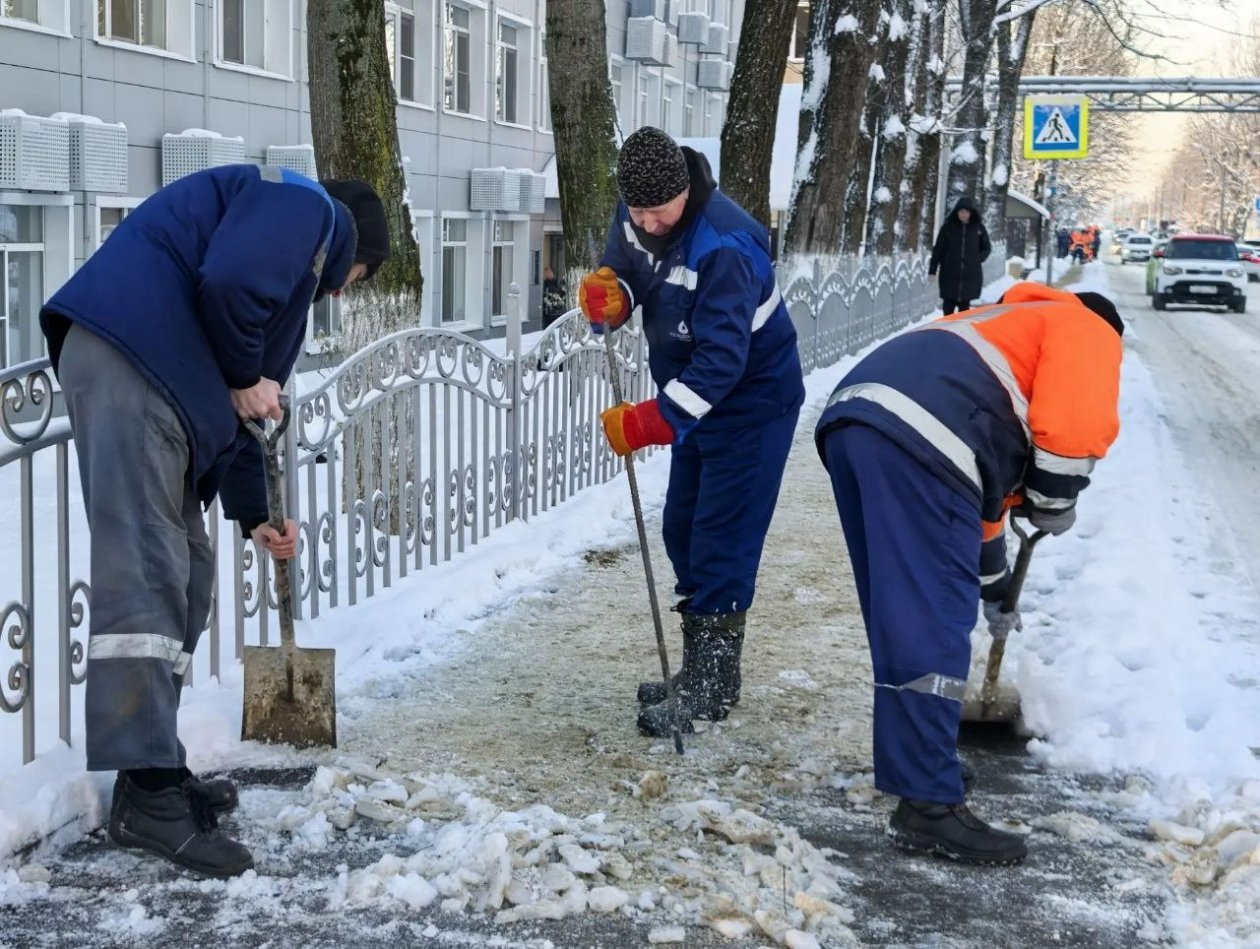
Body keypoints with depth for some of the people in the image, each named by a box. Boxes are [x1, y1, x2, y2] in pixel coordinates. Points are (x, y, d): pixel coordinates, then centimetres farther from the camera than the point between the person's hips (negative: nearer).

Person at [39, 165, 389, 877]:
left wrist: (253, 515, 30)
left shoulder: (293, 271, 33)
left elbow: (237, 408, 31)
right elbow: (228, 280, -17)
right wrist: (245, 376, -2)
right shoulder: (307, 206, 4)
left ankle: (157, 770, 17)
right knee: (145, 572, -14)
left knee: (185, 577, 12)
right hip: (130, 359, -10)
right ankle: (149, 796, -17)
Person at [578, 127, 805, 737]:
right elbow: (626, 271, 8)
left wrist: (653, 422, -39)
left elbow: (721, 359, -35)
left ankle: (712, 690, 3)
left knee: (722, 543, -7)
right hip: (697, 398, 9)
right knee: (683, 532, 14)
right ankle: (699, 670, 27)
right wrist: (606, 293, -17)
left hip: (752, 400, -9)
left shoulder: (724, 247, -32)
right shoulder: (635, 217, -7)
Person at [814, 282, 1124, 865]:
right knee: (934, 624, -7)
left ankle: (913, 764, 31)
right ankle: (929, 807, -6)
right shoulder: (1087, 332, 19)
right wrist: (1054, 502, 14)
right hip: (916, 436, -9)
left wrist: (991, 586, 51)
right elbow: (1075, 421, -3)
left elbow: (983, 480, 46)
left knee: (902, 618, 19)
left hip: (850, 419, 9)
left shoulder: (1004, 330, 43)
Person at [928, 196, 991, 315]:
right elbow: (938, 249, 1)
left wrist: (977, 259, -4)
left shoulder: (979, 228, 2)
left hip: (970, 275, 1)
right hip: (949, 275, -1)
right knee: (948, 306, 1)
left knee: (964, 306, 6)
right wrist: (932, 271, -2)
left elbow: (987, 248, 13)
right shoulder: (948, 227, -1)